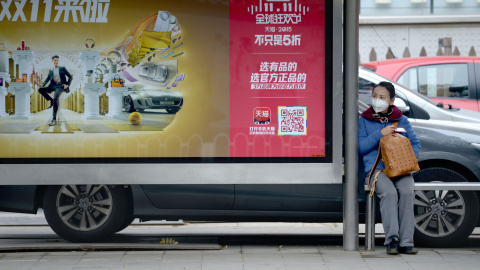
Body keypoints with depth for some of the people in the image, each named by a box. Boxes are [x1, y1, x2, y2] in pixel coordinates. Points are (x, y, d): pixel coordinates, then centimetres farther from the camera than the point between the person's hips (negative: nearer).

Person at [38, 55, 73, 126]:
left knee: (55, 98, -31)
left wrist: (67, 85, -5)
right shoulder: (51, 71, 18)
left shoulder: (62, 68, 10)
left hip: (60, 86, -5)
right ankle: (51, 101, 2)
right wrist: (43, 85, -10)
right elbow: (47, 79, 10)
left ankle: (54, 119, -33)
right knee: (40, 90, -17)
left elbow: (70, 77, 9)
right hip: (53, 86, 5)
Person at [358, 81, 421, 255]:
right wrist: (380, 134, -7)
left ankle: (406, 242, -28)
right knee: (389, 193, -33)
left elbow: (415, 143, 17)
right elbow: (361, 148, 4)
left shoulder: (402, 120, 19)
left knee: (407, 192, -30)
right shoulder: (364, 120, 13)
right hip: (376, 168, -2)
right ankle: (392, 240, -32)